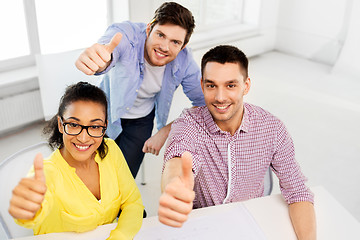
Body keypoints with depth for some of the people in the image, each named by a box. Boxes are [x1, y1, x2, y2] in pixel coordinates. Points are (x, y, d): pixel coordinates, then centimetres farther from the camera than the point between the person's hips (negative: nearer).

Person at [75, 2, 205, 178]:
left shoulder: (184, 62, -26)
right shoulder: (125, 34, -35)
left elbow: (203, 103, -16)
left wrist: (165, 131, -23)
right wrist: (100, 60, -83)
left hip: (142, 120, 1)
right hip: (107, 111, -1)